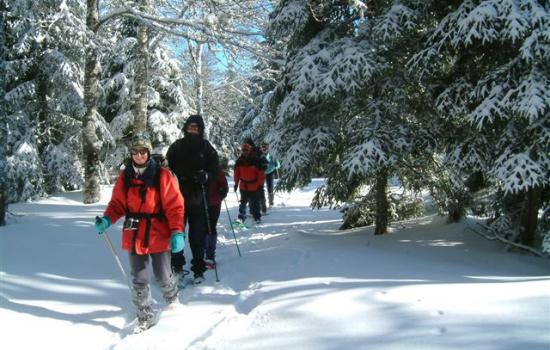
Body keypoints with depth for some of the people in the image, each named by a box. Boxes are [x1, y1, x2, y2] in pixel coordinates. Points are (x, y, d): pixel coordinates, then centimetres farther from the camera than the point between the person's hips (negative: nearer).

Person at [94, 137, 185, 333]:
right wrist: (107, 220, -13)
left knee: (163, 277, 10)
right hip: (134, 236, 3)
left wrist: (177, 232, -19)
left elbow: (175, 205, -11)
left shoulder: (162, 175, -9)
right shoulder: (125, 176, 2)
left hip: (159, 236, -3)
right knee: (139, 280, 9)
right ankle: (144, 318, 25)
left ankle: (172, 302, 41)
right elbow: (118, 204, 6)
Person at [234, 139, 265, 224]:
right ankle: (241, 215, 27)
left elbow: (261, 173, -9)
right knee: (243, 202, 15)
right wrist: (236, 183, 8)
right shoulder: (239, 161, -1)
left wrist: (260, 184, -8)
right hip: (243, 186, 3)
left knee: (255, 203, 4)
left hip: (254, 186, -3)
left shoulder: (256, 160, -12)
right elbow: (236, 172, 9)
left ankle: (257, 217, 16)